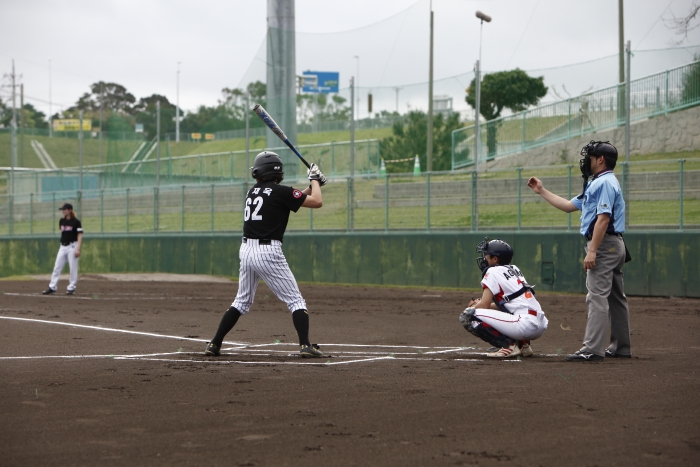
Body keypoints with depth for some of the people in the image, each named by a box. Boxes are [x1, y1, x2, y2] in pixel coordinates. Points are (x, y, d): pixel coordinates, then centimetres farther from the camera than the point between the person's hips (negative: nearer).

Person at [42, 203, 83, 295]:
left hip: (72, 246, -6)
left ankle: (71, 288, 6)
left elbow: (80, 236, -10)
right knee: (57, 267, 3)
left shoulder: (76, 222, -7)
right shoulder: (62, 221, 10)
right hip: (63, 246, 6)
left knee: (73, 268, -3)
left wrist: (78, 249, -18)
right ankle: (52, 287, 5)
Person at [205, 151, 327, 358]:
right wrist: (314, 179, 11)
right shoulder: (280, 191, -6)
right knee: (295, 300, 0)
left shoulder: (253, 191, 14)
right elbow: (316, 202, -5)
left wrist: (312, 184, 21)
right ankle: (306, 345, -12)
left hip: (246, 250, 6)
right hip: (269, 252, -6)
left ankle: (214, 344, 15)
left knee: (242, 301, 19)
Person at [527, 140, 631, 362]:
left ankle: (592, 350, -19)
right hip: (614, 246, 11)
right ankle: (621, 347, 17)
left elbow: (603, 218, -22)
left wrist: (592, 250, -26)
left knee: (597, 296, -14)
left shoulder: (604, 183, -12)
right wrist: (542, 191, 27)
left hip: (603, 245, -11)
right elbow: (568, 206, 26)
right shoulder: (596, 184, 22)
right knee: (615, 298, 12)